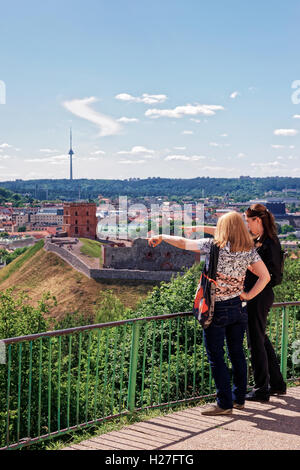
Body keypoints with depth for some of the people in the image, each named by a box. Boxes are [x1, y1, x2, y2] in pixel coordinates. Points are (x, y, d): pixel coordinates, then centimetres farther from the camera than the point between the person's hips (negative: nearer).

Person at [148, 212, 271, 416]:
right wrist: (248, 296, 5)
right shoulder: (249, 250, 2)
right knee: (237, 353, 16)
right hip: (238, 308, 5)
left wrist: (162, 237, 13)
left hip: (217, 309, -5)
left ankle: (225, 403, 5)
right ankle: (239, 398, 26)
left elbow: (183, 243, -3)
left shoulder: (214, 245, -10)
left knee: (216, 356, 2)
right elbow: (265, 277, 1)